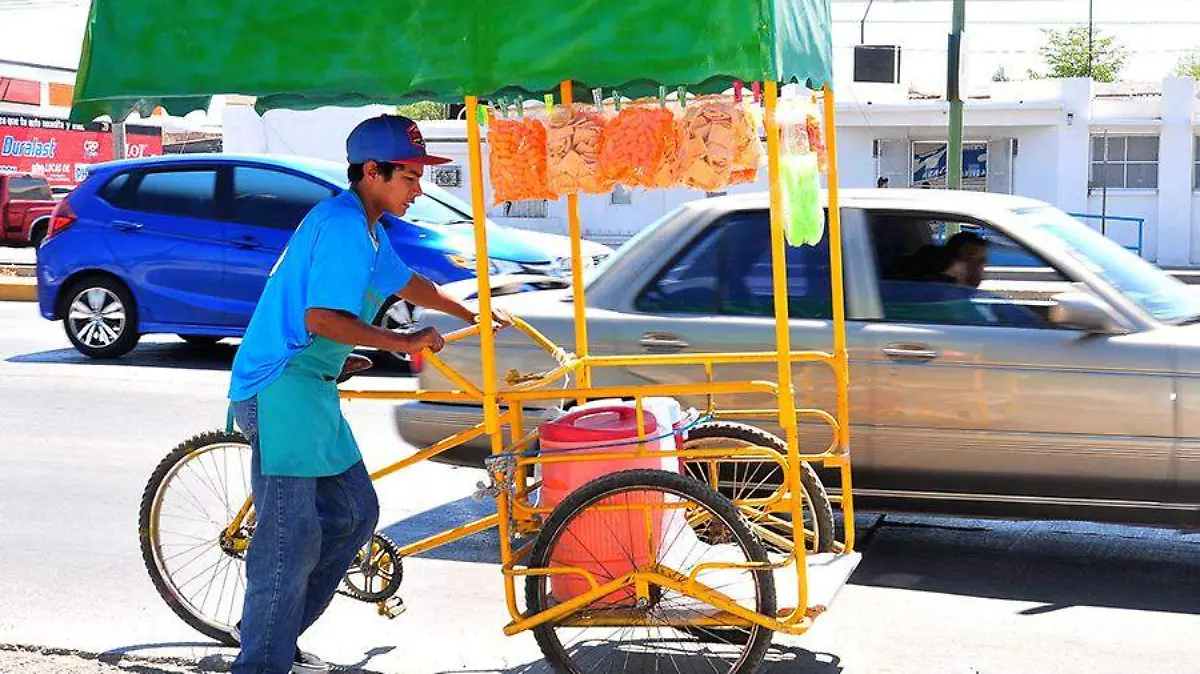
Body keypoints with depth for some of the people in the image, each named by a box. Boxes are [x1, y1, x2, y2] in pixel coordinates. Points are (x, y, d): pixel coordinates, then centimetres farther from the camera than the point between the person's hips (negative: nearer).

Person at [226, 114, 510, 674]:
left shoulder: (363, 227, 17)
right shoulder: (343, 226, -16)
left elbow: (406, 282, 34)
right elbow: (322, 318, -25)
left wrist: (470, 315, 43)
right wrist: (402, 343, -17)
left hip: (312, 387, 11)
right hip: (281, 390, -11)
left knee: (354, 513, 14)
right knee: (291, 537, -9)